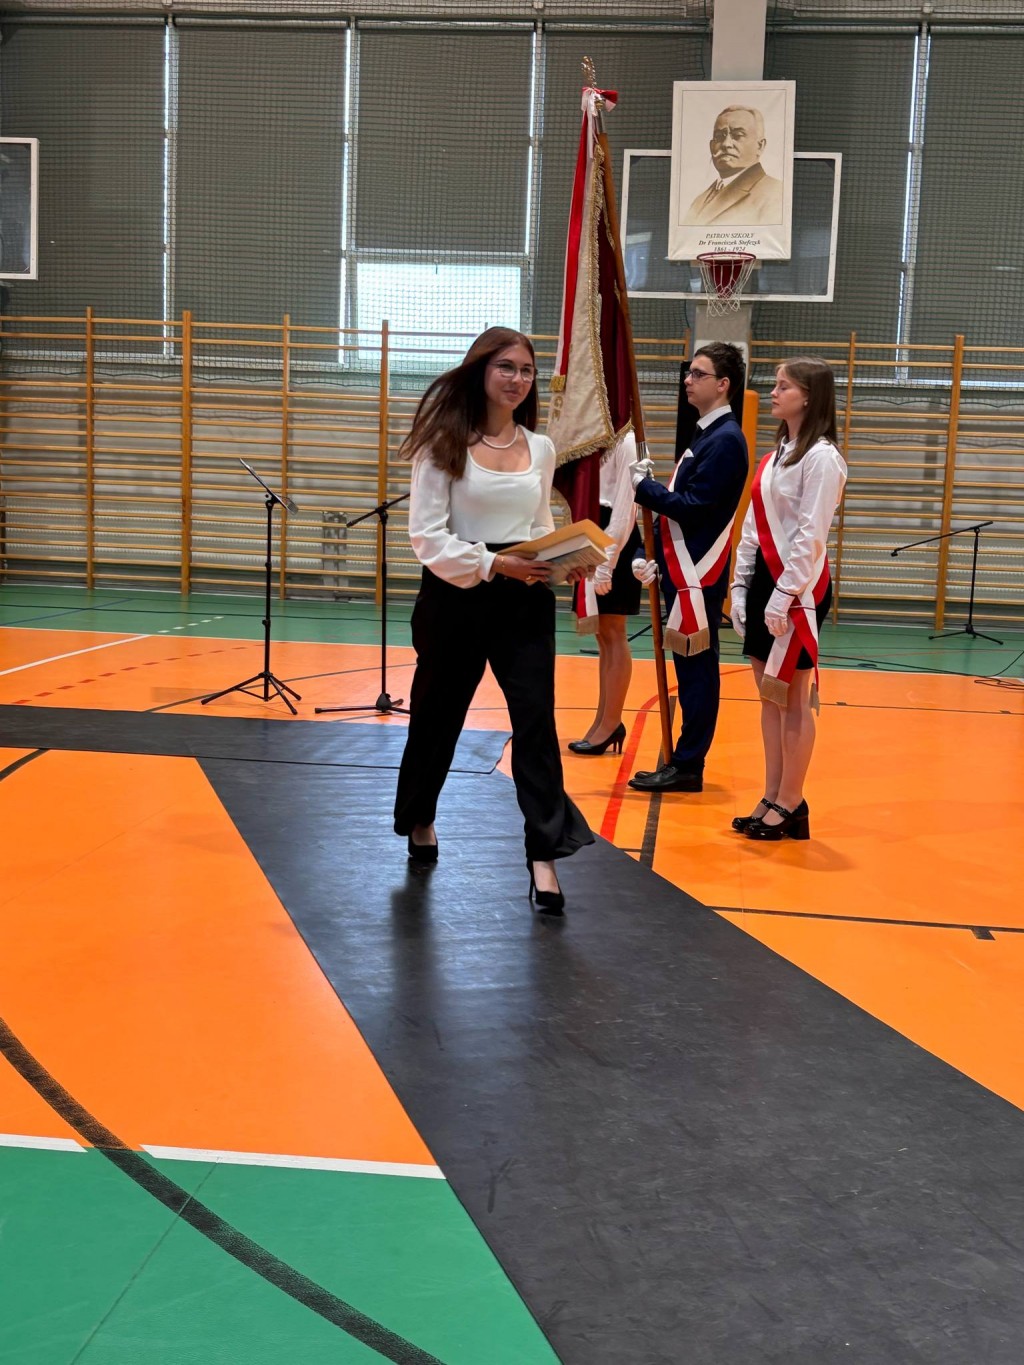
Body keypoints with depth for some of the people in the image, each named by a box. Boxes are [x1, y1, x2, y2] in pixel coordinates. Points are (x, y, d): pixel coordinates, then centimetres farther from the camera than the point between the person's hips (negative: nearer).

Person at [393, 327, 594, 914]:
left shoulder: (540, 449, 8)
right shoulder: (445, 444, -6)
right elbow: (428, 535, -10)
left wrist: (554, 561, -4)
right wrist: (493, 563, -21)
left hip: (525, 601, 3)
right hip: (456, 599, -3)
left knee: (537, 719, -8)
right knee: (438, 716, 12)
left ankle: (544, 856, -5)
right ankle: (420, 820, 39)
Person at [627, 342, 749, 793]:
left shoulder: (725, 439, -13)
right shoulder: (707, 434, 17)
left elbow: (694, 505, -20)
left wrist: (643, 485, -12)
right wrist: (659, 560, 15)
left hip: (699, 573, -10)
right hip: (683, 569, 10)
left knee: (696, 670, -4)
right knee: (689, 669, 13)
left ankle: (687, 768, 2)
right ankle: (683, 763, 20)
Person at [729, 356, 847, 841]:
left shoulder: (822, 457, -12)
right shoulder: (775, 454, 15)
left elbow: (810, 536, -17)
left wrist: (784, 595, -20)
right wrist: (741, 586, 10)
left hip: (798, 587, -8)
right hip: (763, 578, 9)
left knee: (793, 701, -1)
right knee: (769, 697, 11)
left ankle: (790, 806, 8)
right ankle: (771, 798, 18)